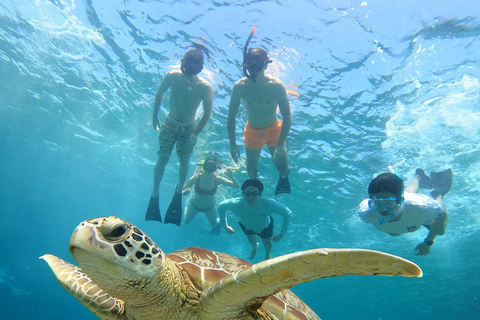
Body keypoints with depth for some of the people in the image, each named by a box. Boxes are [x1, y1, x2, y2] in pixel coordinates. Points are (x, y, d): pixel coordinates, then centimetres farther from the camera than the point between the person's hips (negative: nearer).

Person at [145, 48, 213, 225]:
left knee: (184, 161, 6)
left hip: (189, 128, 0)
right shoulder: (172, 76, -16)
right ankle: (154, 194, 14)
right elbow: (159, 94, 2)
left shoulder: (205, 87, -20)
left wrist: (196, 132, -9)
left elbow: (207, 113, -9)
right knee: (162, 159, -1)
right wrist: (154, 116, 6)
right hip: (170, 123, 1)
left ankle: (179, 191, 31)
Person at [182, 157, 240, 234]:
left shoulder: (217, 179, -32)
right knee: (186, 221, 26)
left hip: (210, 207, 0)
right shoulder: (196, 178, -34)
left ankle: (219, 221, 55)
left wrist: (231, 176, -53)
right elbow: (182, 190, -28)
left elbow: (237, 186, -34)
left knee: (214, 224, 21)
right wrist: (185, 192, -52)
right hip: (194, 205, 0)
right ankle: (187, 207, 55)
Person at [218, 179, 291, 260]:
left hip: (265, 226, 0)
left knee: (267, 243, 21)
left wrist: (281, 234, -25)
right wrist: (225, 226, -11)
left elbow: (287, 213, -28)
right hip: (247, 226, 0)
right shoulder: (235, 204, -42)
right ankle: (254, 247, 61)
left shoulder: (269, 204, -46)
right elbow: (220, 207, -20)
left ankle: (268, 253, 60)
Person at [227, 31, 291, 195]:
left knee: (280, 161, -2)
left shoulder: (276, 86, -26)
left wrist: (280, 145, -28)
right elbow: (231, 117, -12)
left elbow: (287, 118, -23)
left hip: (273, 129, -1)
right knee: (251, 165, 11)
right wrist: (232, 144, -14)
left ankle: (283, 177, 37)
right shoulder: (239, 87, -22)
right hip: (252, 130, 1)